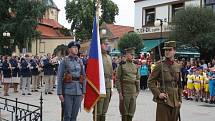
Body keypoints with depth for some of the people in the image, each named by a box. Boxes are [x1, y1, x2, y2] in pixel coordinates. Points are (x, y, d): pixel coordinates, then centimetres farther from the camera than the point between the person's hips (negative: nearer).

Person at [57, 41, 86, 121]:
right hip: (67, 92, -4)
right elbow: (59, 78, -5)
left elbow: (83, 77, 14)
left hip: (78, 92, 4)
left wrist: (84, 92, 9)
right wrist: (60, 93, -10)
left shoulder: (80, 61, 11)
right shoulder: (64, 61, -2)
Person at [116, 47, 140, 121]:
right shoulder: (122, 65, -2)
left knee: (131, 110, 7)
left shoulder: (135, 66, 12)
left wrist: (137, 91, 8)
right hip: (125, 90, -4)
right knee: (124, 110, 1)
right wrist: (119, 91, -10)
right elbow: (117, 79, -4)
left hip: (133, 90, 4)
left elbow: (138, 79, 15)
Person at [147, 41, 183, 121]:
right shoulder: (160, 65, -5)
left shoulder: (177, 66, 9)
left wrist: (180, 100, 9)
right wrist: (158, 93, -15)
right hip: (163, 99, -5)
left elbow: (179, 85, 15)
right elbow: (150, 82, -6)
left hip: (175, 100, 5)